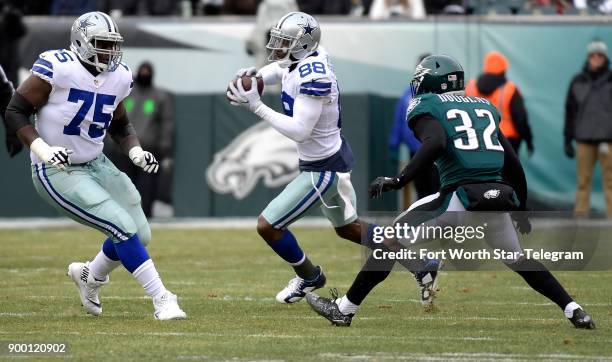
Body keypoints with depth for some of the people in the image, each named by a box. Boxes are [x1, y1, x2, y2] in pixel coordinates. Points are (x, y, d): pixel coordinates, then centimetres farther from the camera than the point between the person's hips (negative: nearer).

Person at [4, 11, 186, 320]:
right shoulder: (58, 68, -19)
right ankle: (162, 300, -11)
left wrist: (136, 152, 0)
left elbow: (120, 125, 19)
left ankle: (90, 276, 32)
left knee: (140, 235, 5)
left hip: (95, 165, 8)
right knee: (123, 227, -18)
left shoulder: (118, 77, 2)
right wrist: (42, 150, -26)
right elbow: (15, 112, -14)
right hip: (56, 173, -8)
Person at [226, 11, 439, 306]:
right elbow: (275, 70, 19)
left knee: (267, 225, -2)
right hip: (336, 158, 10)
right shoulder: (302, 60, -2)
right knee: (347, 227, 27)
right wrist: (252, 76, -3)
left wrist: (256, 106, -29)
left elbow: (299, 131, -32)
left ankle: (309, 276, 20)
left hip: (323, 169, -10)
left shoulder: (313, 77, -29)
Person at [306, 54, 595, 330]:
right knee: (517, 259, 27)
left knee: (393, 240, 9)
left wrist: (398, 180, -14)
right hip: (500, 195, 5)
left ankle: (344, 308, 9)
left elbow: (436, 142, -15)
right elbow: (512, 162, 24)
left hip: (461, 196, -5)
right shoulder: (483, 106, 25)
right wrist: (520, 207, 34)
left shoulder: (425, 107, 7)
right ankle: (575, 311, 17)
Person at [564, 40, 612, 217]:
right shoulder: (577, 82, 7)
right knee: (583, 181, 1)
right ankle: (580, 217, 3)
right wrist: (567, 140, 7)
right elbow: (570, 111, 11)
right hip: (584, 139, 2)